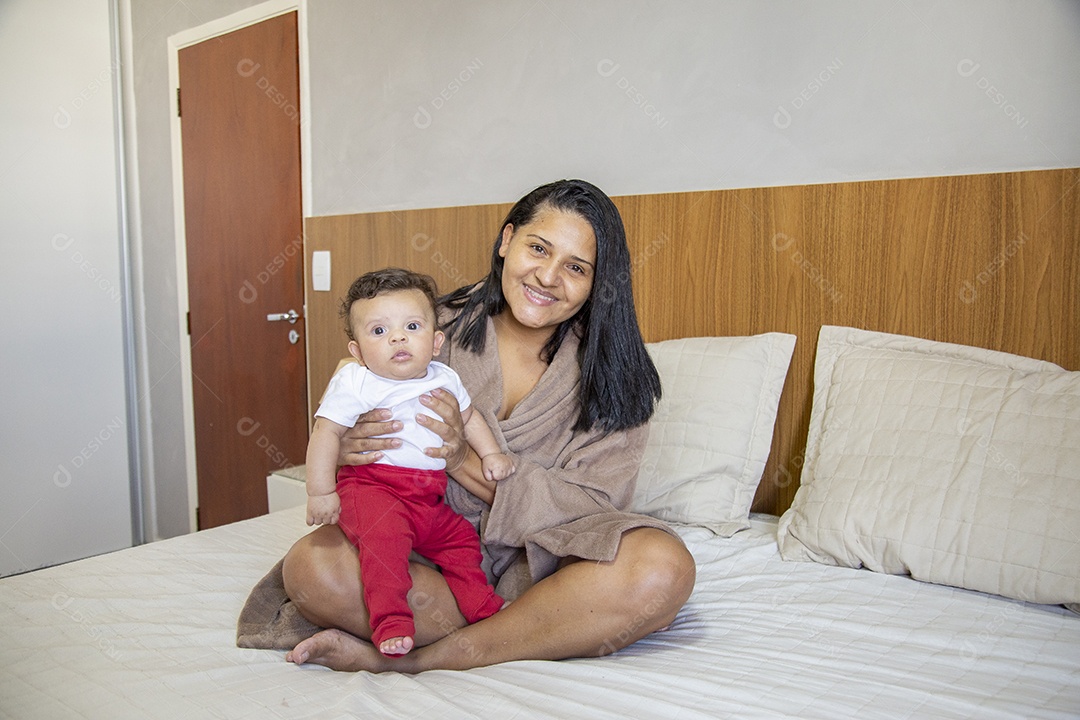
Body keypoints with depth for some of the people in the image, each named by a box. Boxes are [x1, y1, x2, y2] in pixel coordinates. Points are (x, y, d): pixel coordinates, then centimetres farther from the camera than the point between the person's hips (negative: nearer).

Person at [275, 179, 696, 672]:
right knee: (310, 566, -27)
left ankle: (411, 659, -21)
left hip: (546, 554, 0)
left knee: (663, 569, -31)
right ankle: (563, 631, -17)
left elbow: (596, 504, -10)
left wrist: (465, 462, -20)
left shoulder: (612, 372, -3)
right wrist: (349, 450, -21)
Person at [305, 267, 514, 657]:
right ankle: (391, 621, -25)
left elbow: (469, 417, 24)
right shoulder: (353, 383, -10)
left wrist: (491, 454, 12)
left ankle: (483, 607, 27)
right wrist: (320, 492, -15)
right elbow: (326, 433, -11)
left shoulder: (445, 379, 8)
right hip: (370, 486, -6)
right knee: (384, 536, -30)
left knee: (461, 539, 10)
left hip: (429, 499, 7)